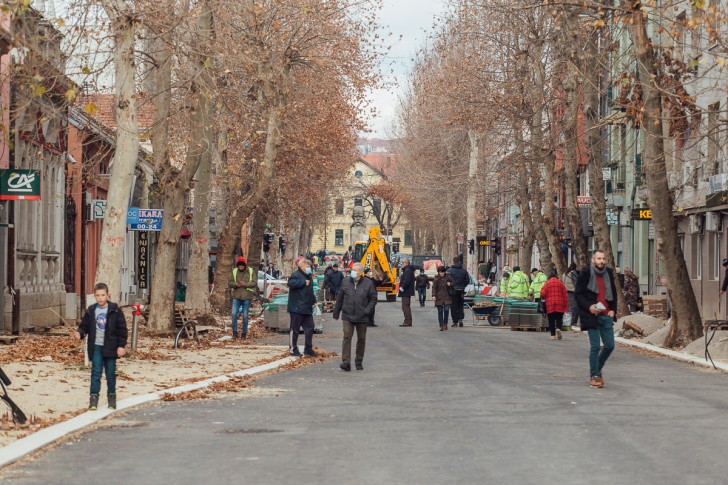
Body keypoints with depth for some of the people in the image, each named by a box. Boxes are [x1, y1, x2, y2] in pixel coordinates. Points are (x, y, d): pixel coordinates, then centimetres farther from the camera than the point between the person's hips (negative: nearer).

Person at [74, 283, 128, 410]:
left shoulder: (115, 310, -4)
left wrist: (122, 345, -6)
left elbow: (122, 329, -2)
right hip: (96, 347, 1)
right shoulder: (91, 311, 4)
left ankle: (111, 396, 20)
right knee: (96, 373, -5)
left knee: (111, 374, 8)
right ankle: (94, 398, -4)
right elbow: (85, 326, 11)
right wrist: (79, 333, -11)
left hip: (110, 347, -1)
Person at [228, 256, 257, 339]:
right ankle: (235, 332, 1)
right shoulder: (234, 272, 6)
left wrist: (245, 284, -18)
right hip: (236, 296, 1)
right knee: (234, 314, -10)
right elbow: (230, 282, 7)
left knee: (245, 316, 5)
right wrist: (235, 284, -14)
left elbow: (254, 283, -5)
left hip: (247, 297, -1)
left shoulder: (250, 272, 0)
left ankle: (244, 333, 15)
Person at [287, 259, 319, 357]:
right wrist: (304, 282, -24)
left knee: (309, 328, 8)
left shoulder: (308, 276, 18)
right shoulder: (296, 275, -11)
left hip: (307, 308, 9)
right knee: (295, 329, 0)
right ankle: (293, 349, 8)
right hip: (297, 308, -9)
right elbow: (291, 283, -32)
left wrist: (314, 301, 18)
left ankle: (308, 349, 14)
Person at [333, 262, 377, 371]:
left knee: (361, 339, 9)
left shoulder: (368, 283, -2)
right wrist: (336, 313, 13)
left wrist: (367, 310, -9)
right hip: (347, 316, 0)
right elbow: (339, 298, 11)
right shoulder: (345, 282, 4)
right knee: (347, 338, -11)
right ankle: (346, 362, -14)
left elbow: (373, 299, 4)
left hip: (362, 317, 0)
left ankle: (359, 362, 22)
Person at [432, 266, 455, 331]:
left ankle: (445, 323, 10)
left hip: (447, 297, 0)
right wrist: (433, 295, -20)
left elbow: (454, 282, 14)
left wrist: (450, 284, -8)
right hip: (439, 297, 0)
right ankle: (441, 326, 7)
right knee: (440, 311, 1)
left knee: (446, 310, -11)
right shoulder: (436, 278, -1)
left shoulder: (448, 277, 3)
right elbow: (434, 287, -8)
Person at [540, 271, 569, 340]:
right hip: (559, 306, 0)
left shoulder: (547, 283, 1)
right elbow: (565, 295, 1)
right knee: (559, 319, 5)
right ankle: (558, 328, -24)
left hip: (550, 305, 0)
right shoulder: (560, 283, 4)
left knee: (551, 320, 6)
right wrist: (566, 305, 5)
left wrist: (544, 298, 16)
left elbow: (542, 294, -7)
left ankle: (553, 335, 3)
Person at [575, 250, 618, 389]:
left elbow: (614, 293, 19)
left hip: (606, 315, 5)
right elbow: (578, 294, -4)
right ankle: (594, 376, 5)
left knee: (610, 345, 4)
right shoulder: (585, 273, -5)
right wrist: (589, 306, -18)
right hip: (592, 315, -5)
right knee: (595, 346, -5)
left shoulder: (609, 273, 10)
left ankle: (598, 369, 27)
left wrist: (613, 309, 5)